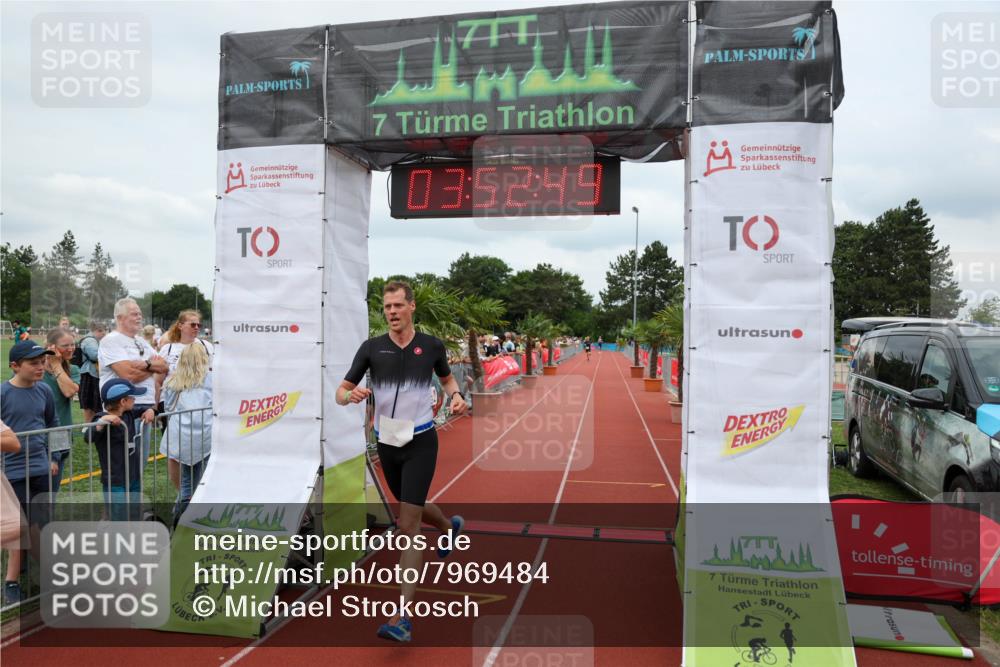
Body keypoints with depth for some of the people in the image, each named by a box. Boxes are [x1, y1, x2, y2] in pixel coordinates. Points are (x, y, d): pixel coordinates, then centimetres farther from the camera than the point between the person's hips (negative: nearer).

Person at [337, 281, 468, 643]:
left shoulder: (432, 346, -3)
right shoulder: (371, 348, -4)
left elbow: (447, 378, 16)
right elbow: (341, 392, -2)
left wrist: (456, 396, -5)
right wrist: (351, 395, -26)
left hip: (420, 441, -3)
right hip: (387, 443, 3)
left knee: (408, 525, -10)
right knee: (412, 509, 24)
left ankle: (401, 618, -6)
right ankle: (450, 526, 59)